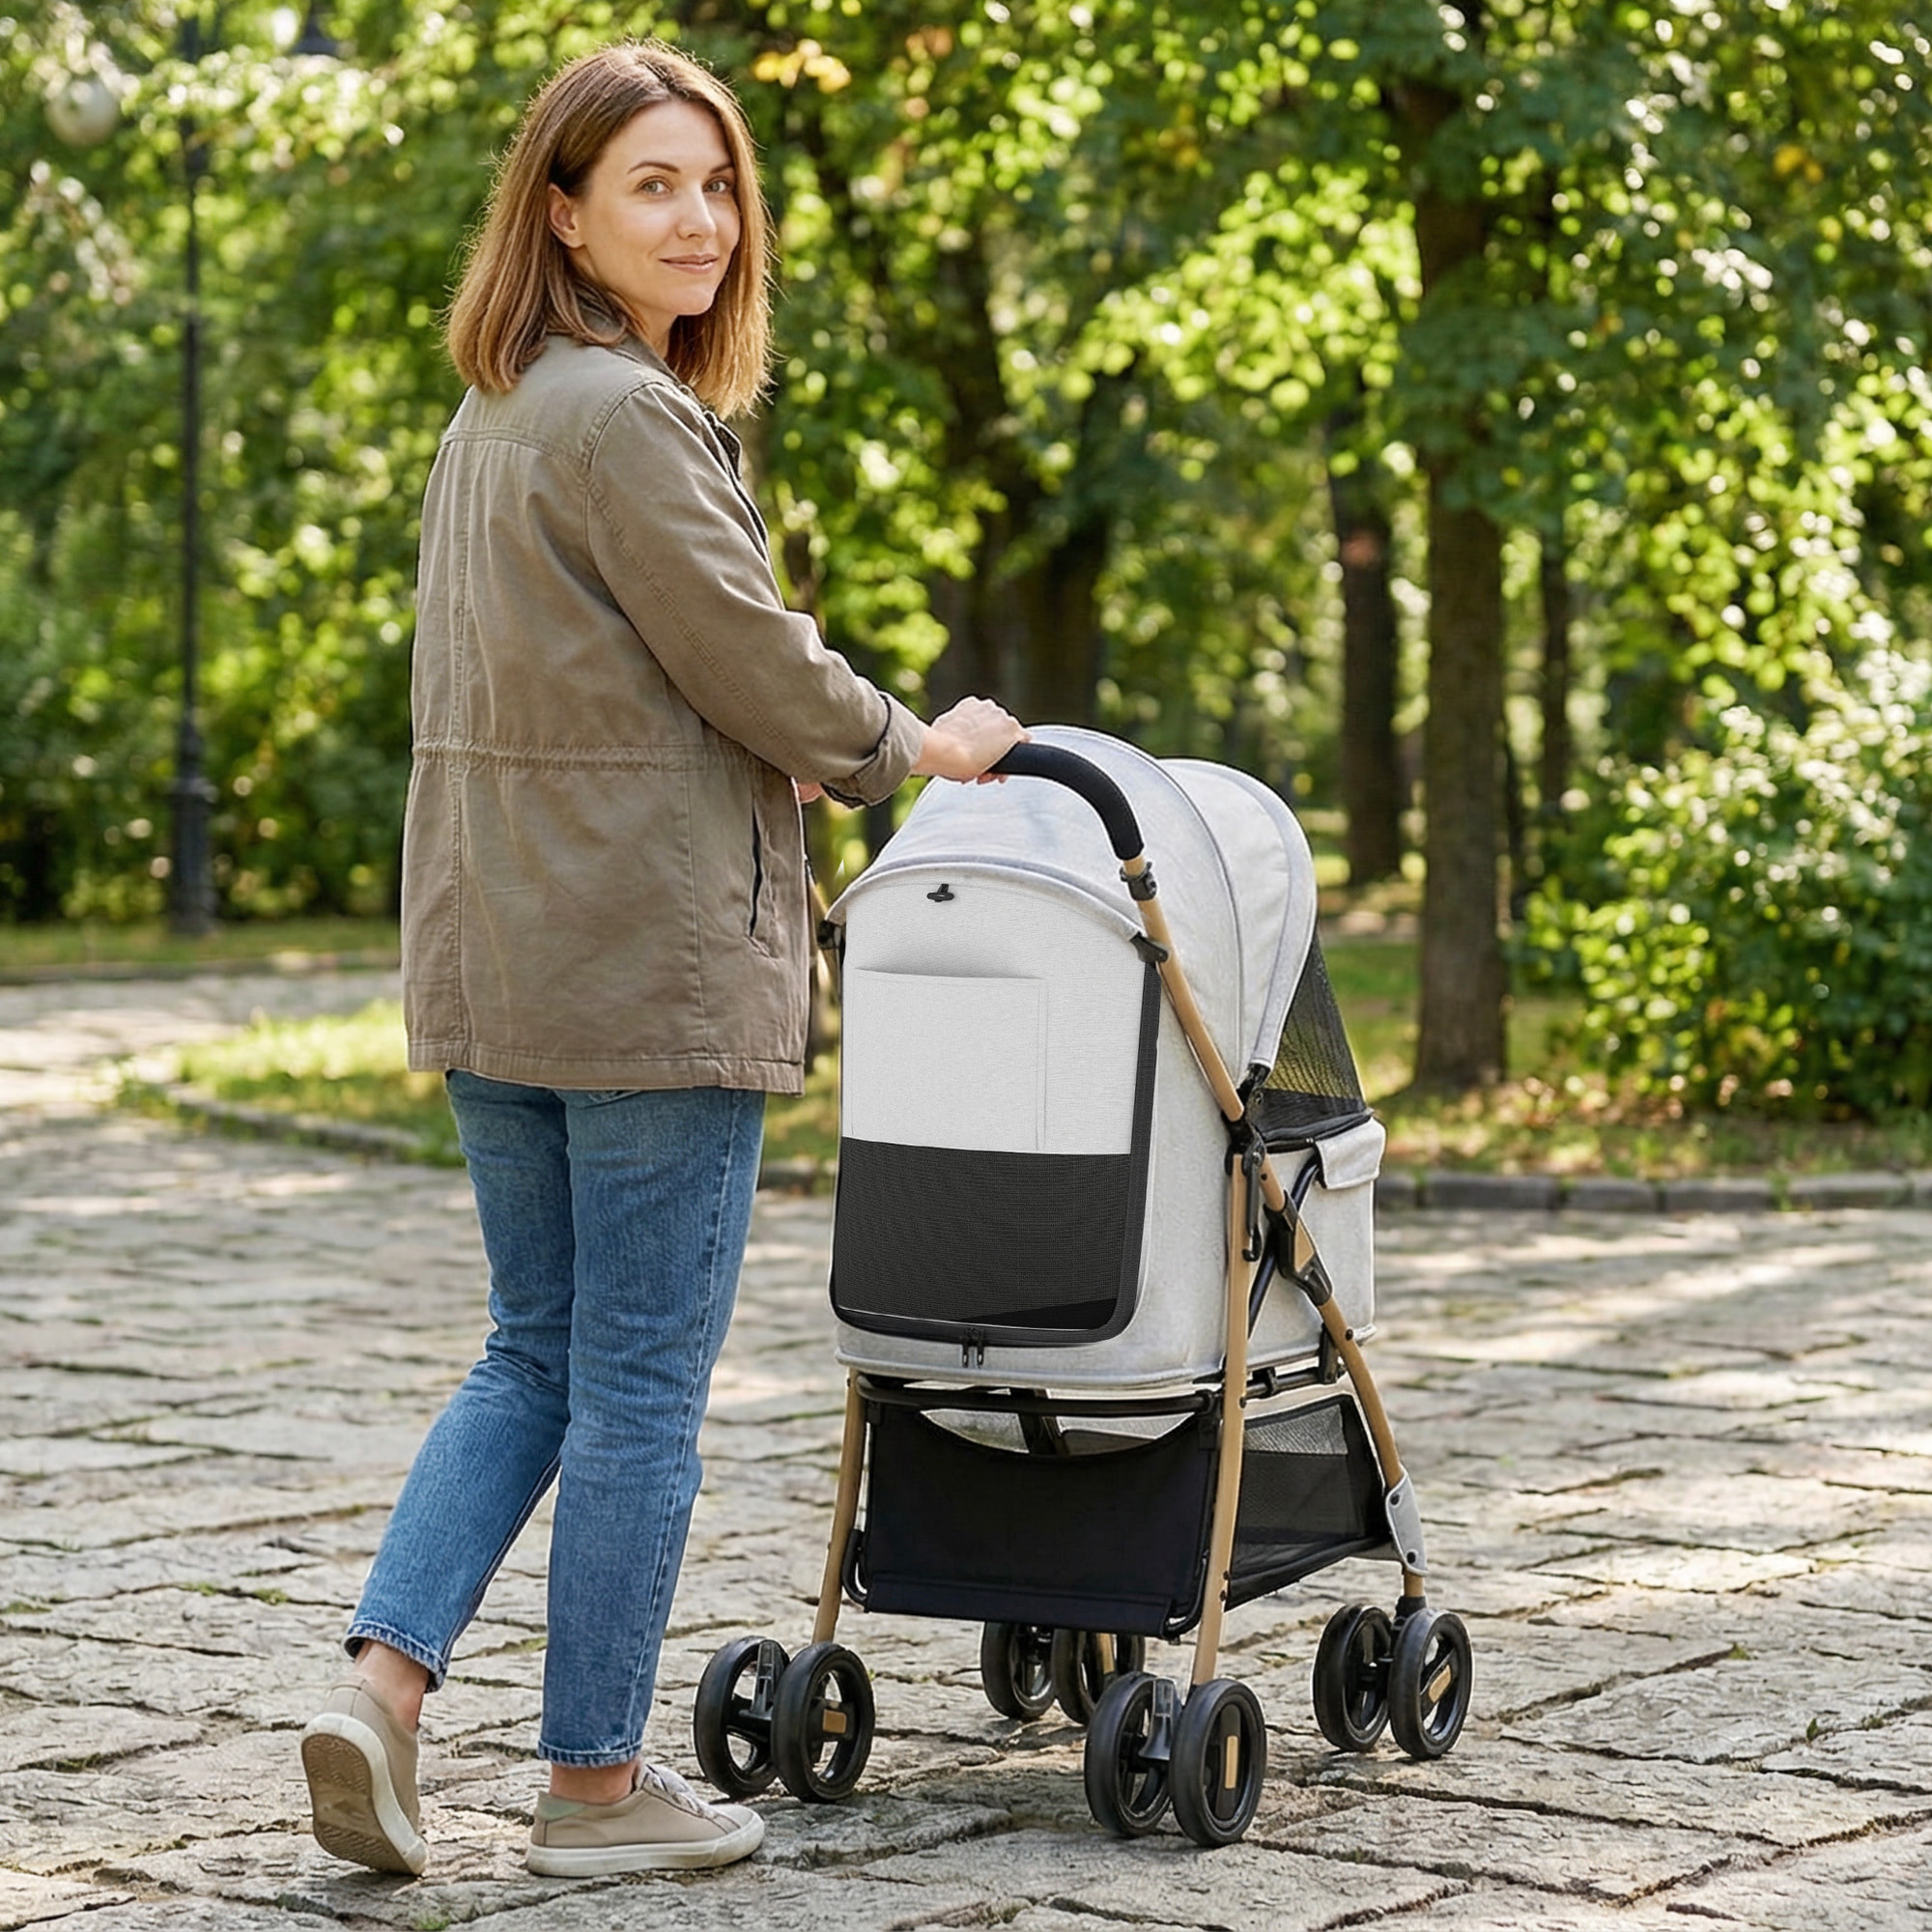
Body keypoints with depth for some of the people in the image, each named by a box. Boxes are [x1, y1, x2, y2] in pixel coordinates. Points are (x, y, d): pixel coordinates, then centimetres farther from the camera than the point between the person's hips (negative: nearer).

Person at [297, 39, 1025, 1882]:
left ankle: (381, 1675, 4)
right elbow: (756, 666, -14)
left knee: (536, 1356, 17)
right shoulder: (621, 418, -16)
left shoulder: (490, 420, 15)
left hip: (494, 962, 9)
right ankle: (597, 1781, 10)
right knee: (642, 1379, 1)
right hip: (648, 966, -9)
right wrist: (922, 748, 4)